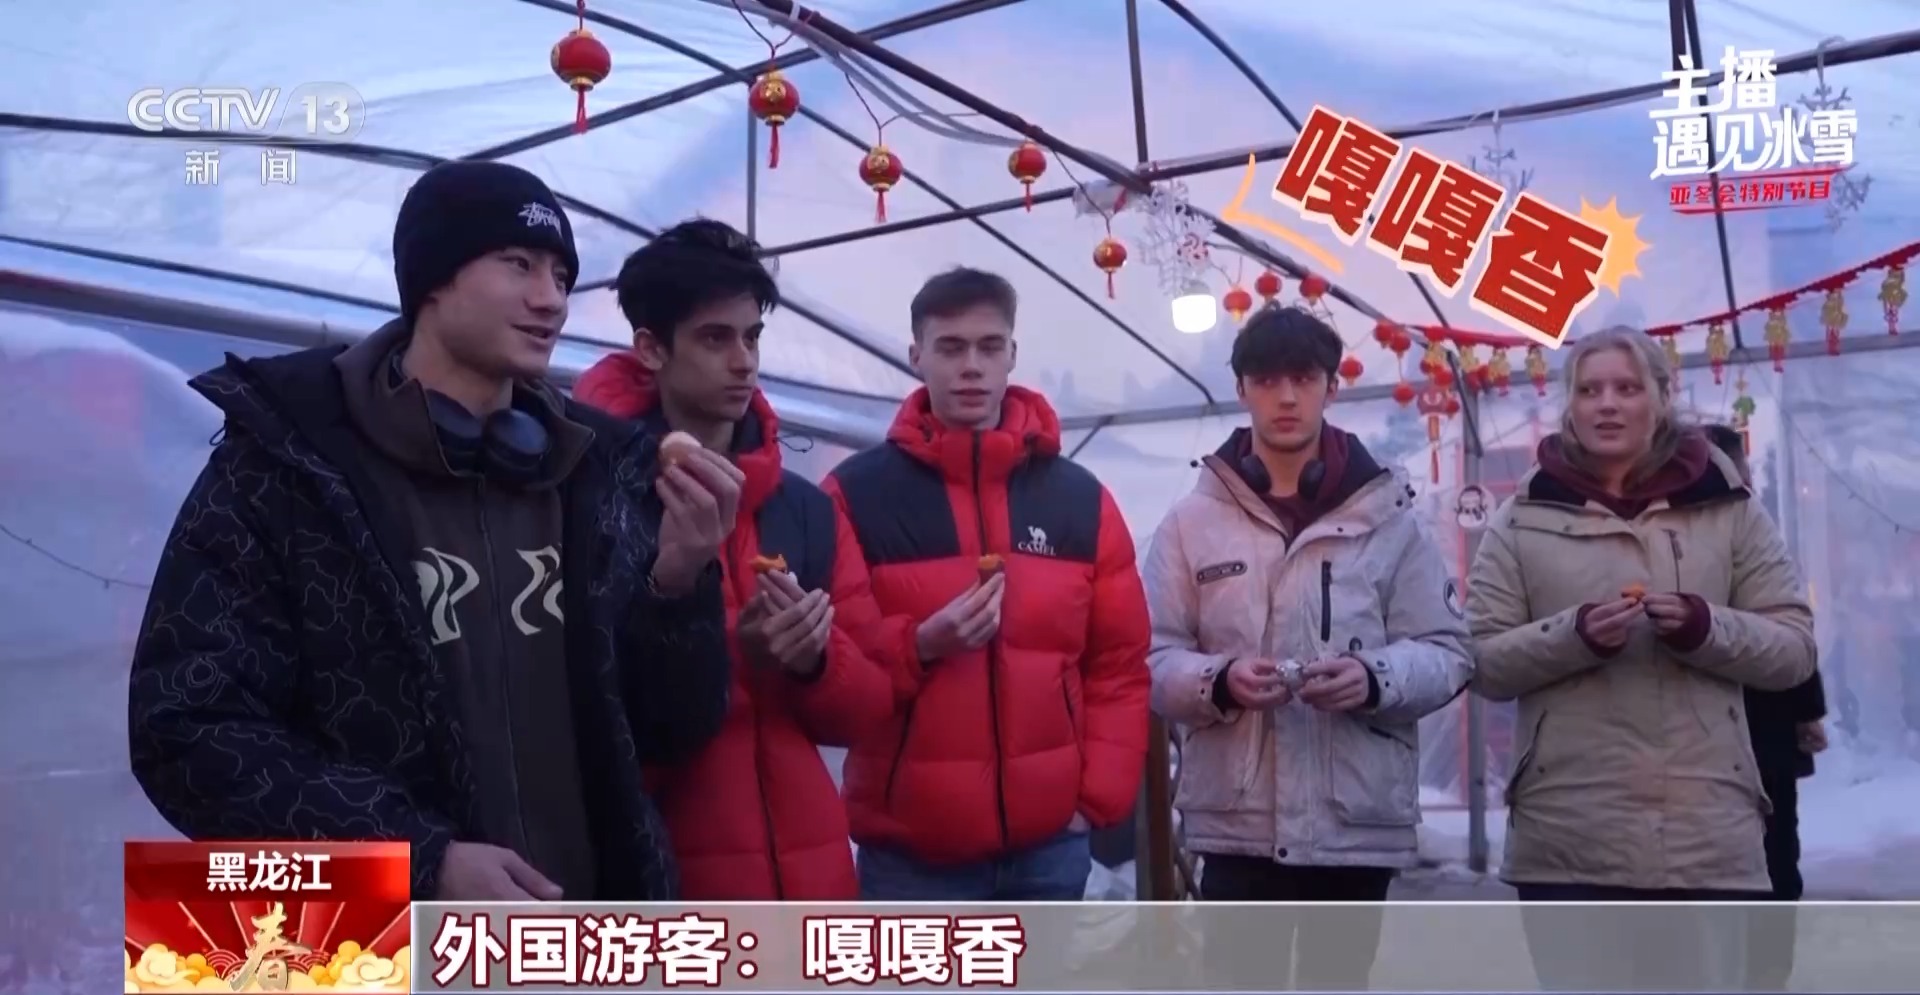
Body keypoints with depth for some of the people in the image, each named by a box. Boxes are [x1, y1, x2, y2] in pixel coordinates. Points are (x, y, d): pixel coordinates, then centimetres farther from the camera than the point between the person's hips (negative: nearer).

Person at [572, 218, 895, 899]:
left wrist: (814, 659, -9)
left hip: (804, 877, 6)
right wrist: (733, 658, -20)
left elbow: (867, 701, 11)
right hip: (661, 879, -5)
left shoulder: (808, 510, 11)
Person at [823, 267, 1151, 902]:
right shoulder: (856, 494, -2)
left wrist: (1099, 797, -1)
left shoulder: (1081, 499, 6)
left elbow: (1119, 665, 8)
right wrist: (918, 647, -19)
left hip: (1049, 842, 3)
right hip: (911, 851, -2)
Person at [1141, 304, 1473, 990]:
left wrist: (1374, 678, -18)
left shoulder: (1387, 515, 3)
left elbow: (1447, 653, 2)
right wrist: (1220, 680, -20)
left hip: (1358, 820, 1)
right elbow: (1152, 659, 1)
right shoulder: (1193, 520, 3)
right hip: (1236, 820, 0)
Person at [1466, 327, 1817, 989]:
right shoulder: (1524, 519, 6)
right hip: (1568, 843, -1)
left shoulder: (1728, 508, 8)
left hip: (1709, 839, 1)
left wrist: (1704, 628, -13)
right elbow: (1483, 663, 2)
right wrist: (1575, 634, -16)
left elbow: (1795, 648, 6)